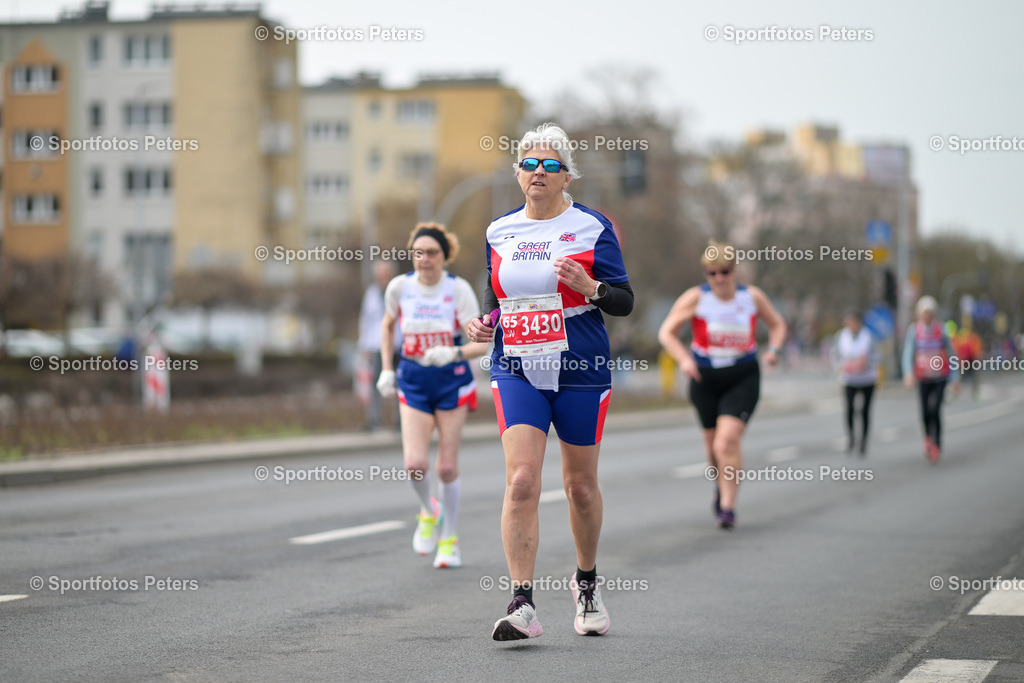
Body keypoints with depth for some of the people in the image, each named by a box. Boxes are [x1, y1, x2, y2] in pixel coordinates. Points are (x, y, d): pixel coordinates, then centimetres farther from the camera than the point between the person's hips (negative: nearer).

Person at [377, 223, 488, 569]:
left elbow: (480, 344, -15)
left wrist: (453, 353, -35)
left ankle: (449, 539, 21)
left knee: (447, 467, 1)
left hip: (452, 381, -1)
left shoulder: (459, 289, -12)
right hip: (413, 381, 1)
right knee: (415, 464, -14)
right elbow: (388, 325, 15)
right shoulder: (399, 287, -5)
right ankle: (429, 512, 19)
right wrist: (386, 369, 9)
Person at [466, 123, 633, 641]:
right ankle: (522, 606, -16)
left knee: (581, 484, 10)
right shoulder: (499, 231, 9)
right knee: (521, 481, -14)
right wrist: (487, 321, 1)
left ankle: (587, 583, 35)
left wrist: (589, 287, -21)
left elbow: (625, 301, -1)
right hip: (516, 370, 2)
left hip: (580, 371, -1)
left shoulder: (591, 227, -1)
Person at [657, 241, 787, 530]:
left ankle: (728, 506, -11)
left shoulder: (752, 297, 0)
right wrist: (683, 359, -19)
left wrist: (773, 349, -5)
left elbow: (777, 324, 15)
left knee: (728, 442, -18)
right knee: (713, 444, 11)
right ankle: (722, 486, 43)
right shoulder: (696, 298, -5)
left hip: (743, 378, -1)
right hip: (705, 379, 1)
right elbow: (667, 332, -3)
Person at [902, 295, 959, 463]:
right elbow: (908, 353, -12)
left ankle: (936, 445, -5)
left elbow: (950, 353, 2)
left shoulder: (941, 330, -6)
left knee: (935, 410, -16)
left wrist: (955, 379, 3)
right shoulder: (914, 330, -6)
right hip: (923, 378, 1)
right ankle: (928, 437, 34)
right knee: (925, 413, 3)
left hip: (940, 377, -1)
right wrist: (909, 373, -29)